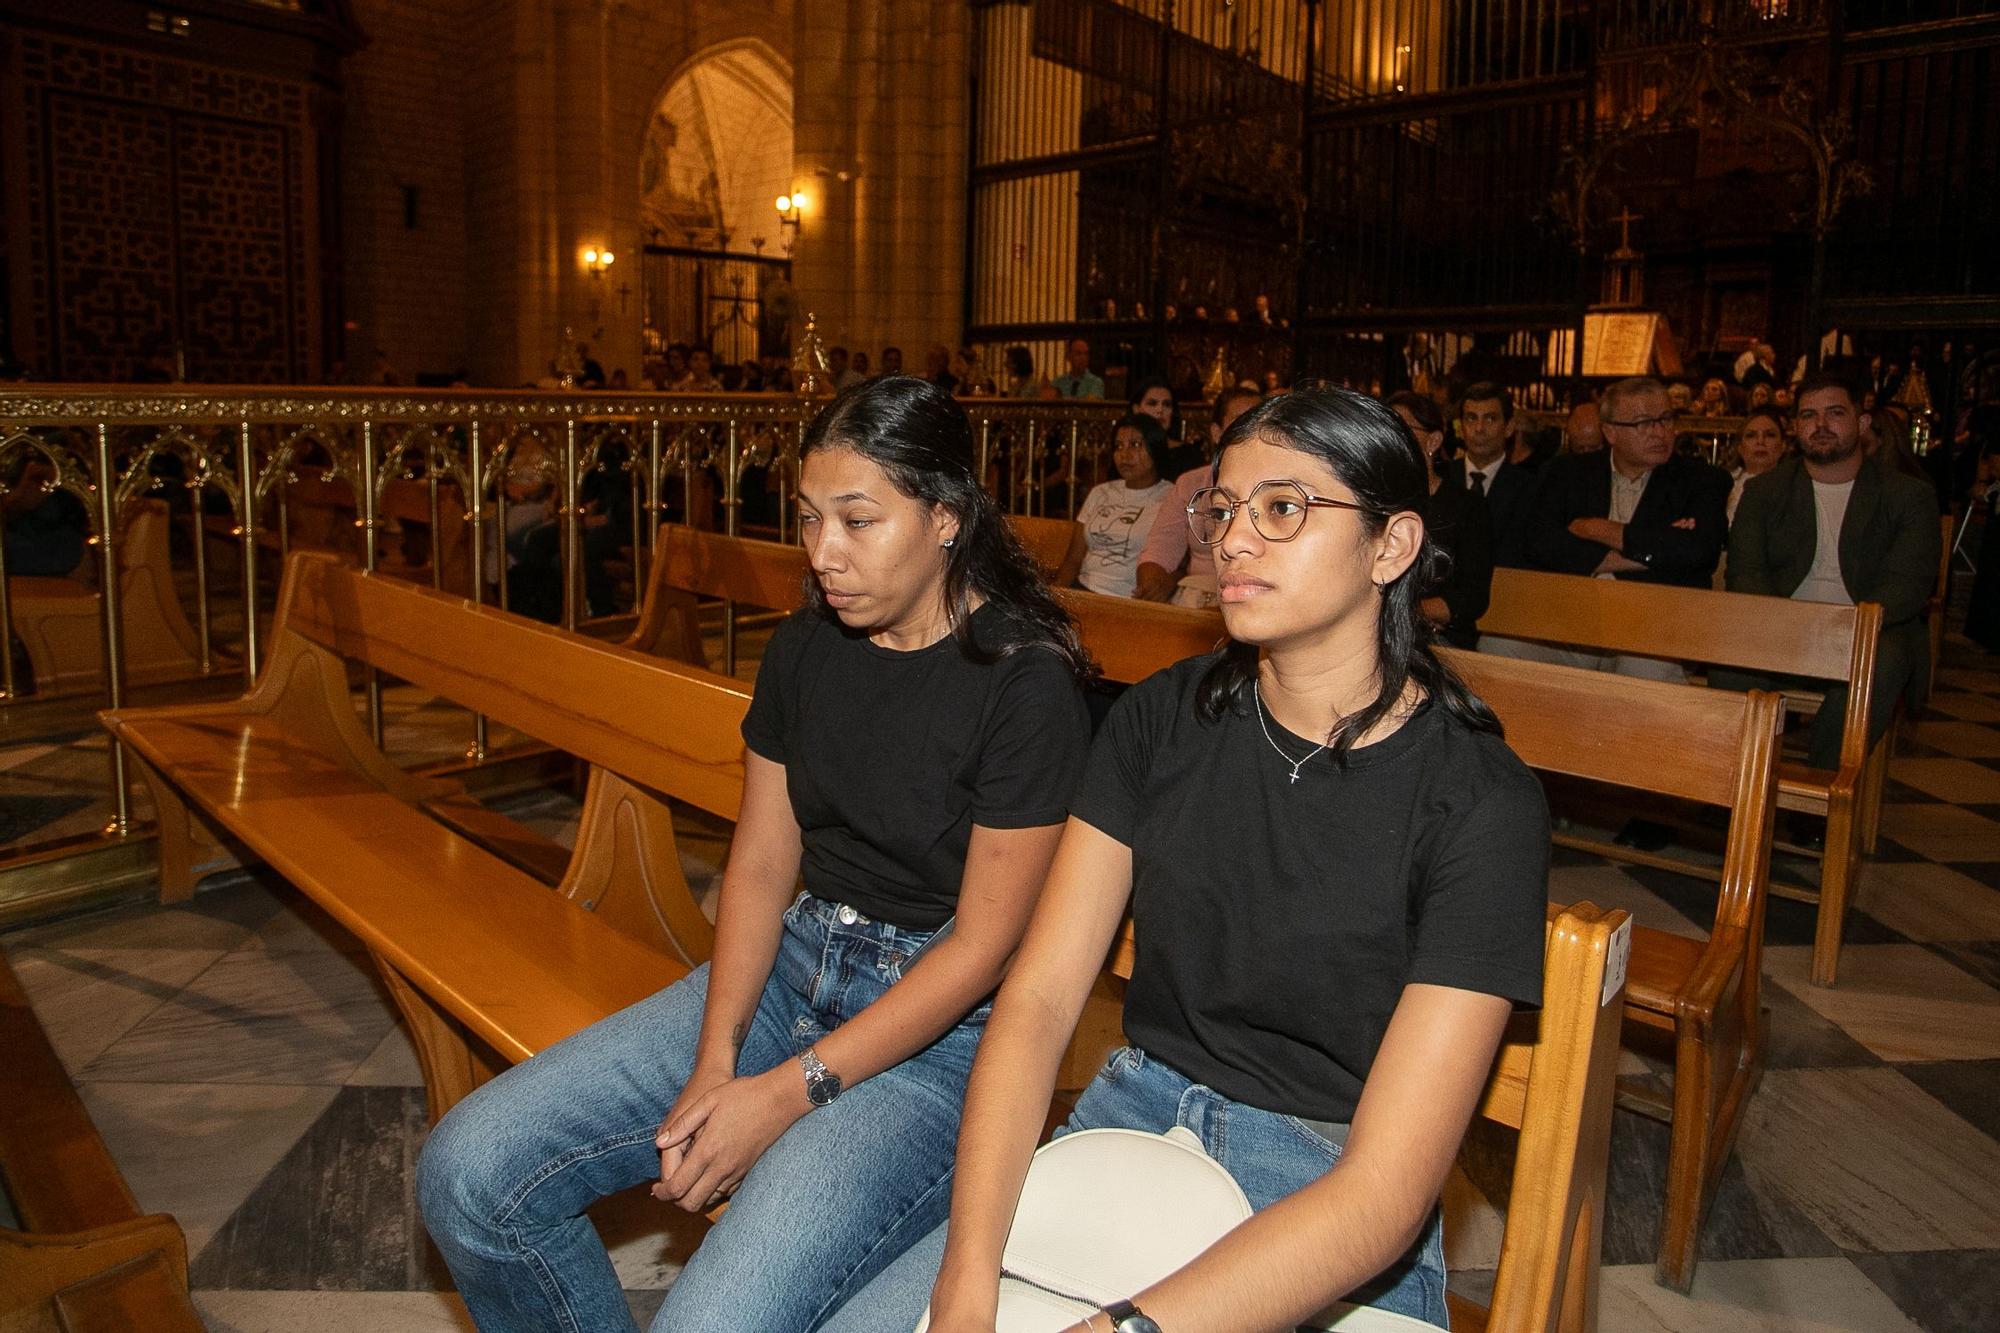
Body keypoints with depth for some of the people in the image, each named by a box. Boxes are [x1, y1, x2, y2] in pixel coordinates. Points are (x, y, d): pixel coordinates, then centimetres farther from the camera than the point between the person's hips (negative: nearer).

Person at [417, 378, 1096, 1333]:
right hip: (796, 967, 7)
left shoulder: (1025, 681, -16)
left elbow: (982, 944, -15)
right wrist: (715, 1062, -9)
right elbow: (759, 866, 5)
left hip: (941, 1029, -6)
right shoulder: (805, 647, 5)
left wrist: (785, 1093, -16)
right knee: (466, 1173, -4)